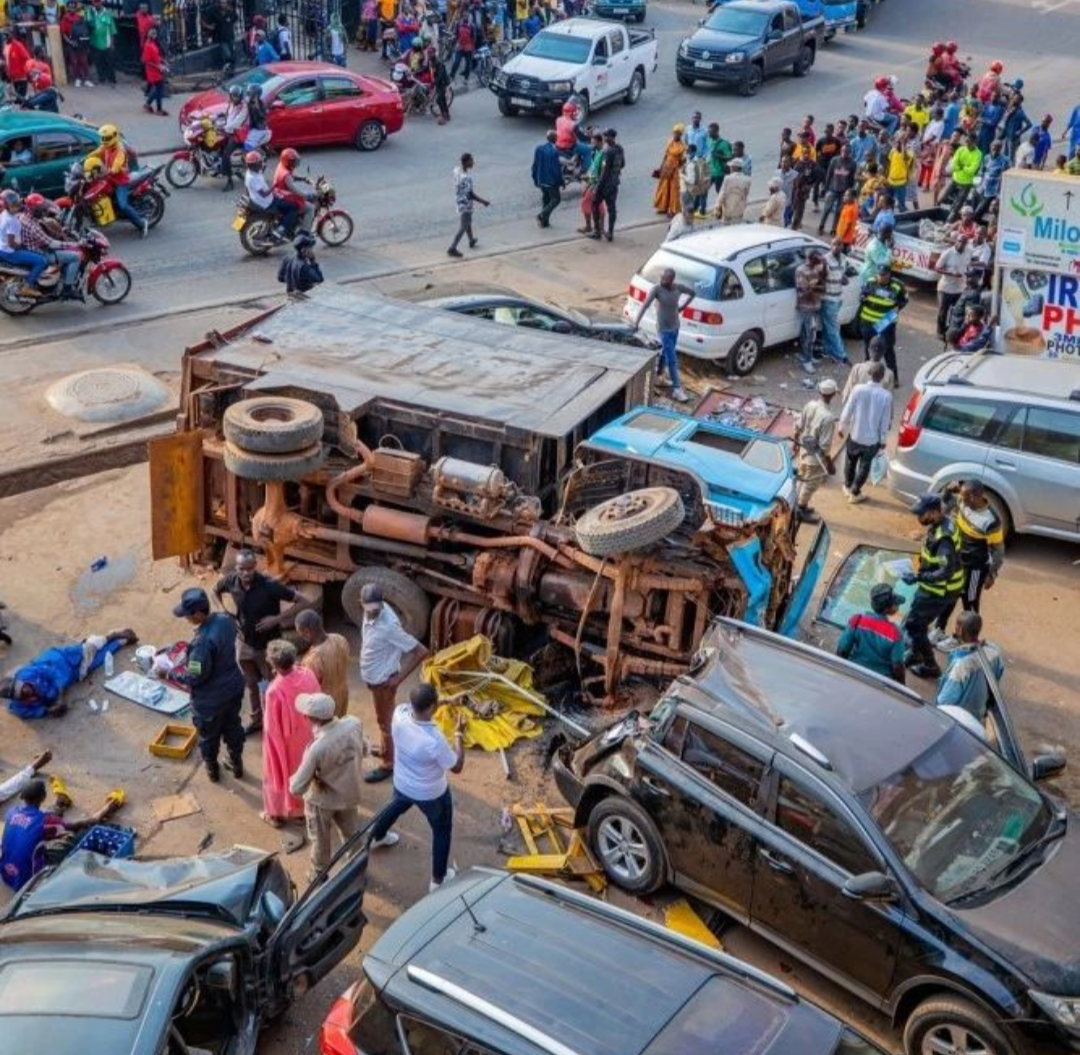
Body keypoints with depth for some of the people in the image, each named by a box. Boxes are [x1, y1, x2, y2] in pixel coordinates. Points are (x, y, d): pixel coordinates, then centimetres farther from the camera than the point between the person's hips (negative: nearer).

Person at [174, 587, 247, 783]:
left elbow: (196, 677, -26)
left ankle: (212, 769, 45)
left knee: (208, 734, 22)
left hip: (211, 698, -6)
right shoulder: (225, 619, -13)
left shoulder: (202, 642, -37)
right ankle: (237, 764, 48)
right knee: (233, 727, 28)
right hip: (233, 687, 6)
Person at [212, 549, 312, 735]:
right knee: (251, 684, 23)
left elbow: (304, 602, -27)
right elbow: (216, 590, 11)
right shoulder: (231, 581, -15)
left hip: (268, 645, -5)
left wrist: (277, 619, -29)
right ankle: (257, 720, 43)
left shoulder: (269, 585, -29)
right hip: (244, 642, 5)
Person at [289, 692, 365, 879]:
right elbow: (362, 751, -2)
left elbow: (296, 788, -29)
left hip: (322, 800, -4)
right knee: (352, 833, 30)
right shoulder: (354, 723, -24)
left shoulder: (317, 748, -39)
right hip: (350, 793, 5)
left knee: (320, 841, 24)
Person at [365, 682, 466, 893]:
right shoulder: (435, 740, -41)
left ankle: (377, 837, 67)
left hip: (402, 784, 5)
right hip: (432, 794, -5)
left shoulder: (400, 714, -27)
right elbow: (457, 767, -23)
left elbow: (416, 706, 0)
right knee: (442, 831, 23)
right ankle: (438, 879, 40)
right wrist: (459, 734, -17)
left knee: (395, 807, 38)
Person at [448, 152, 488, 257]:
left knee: (467, 222, 29)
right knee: (463, 228, 6)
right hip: (465, 205, -9)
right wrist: (483, 201, -19)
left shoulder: (457, 170, -7)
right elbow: (470, 194, -29)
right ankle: (452, 249, 13)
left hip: (459, 201, 9)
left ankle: (472, 241, 50)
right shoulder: (466, 178, -34)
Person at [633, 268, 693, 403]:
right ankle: (677, 389, -1)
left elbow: (692, 293, 13)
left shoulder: (678, 287, -7)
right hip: (664, 329, -6)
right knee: (672, 360, -6)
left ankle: (657, 376, 44)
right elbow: (645, 305, -30)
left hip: (675, 326, 6)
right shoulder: (657, 289, -20)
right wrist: (636, 322, -41)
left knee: (665, 353, 22)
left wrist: (682, 307, 6)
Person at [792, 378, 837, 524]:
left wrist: (796, 441, 20)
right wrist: (830, 463, -14)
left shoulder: (810, 405, -11)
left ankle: (799, 505, 43)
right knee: (810, 484, 14)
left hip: (804, 450, 7)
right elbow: (824, 445, -26)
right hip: (816, 457, -7)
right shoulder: (828, 417, -32)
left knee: (803, 479, 26)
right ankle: (801, 511, 30)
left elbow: (798, 426, 2)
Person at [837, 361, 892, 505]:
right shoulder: (886, 396, -19)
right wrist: (883, 440, 3)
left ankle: (848, 487, 44)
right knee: (864, 466, 19)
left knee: (850, 462, 26)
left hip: (855, 435, 1)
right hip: (872, 439, -1)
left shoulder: (858, 389, -19)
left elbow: (847, 412, -10)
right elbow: (885, 422, -11)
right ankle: (855, 493, 31)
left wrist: (842, 427, 8)